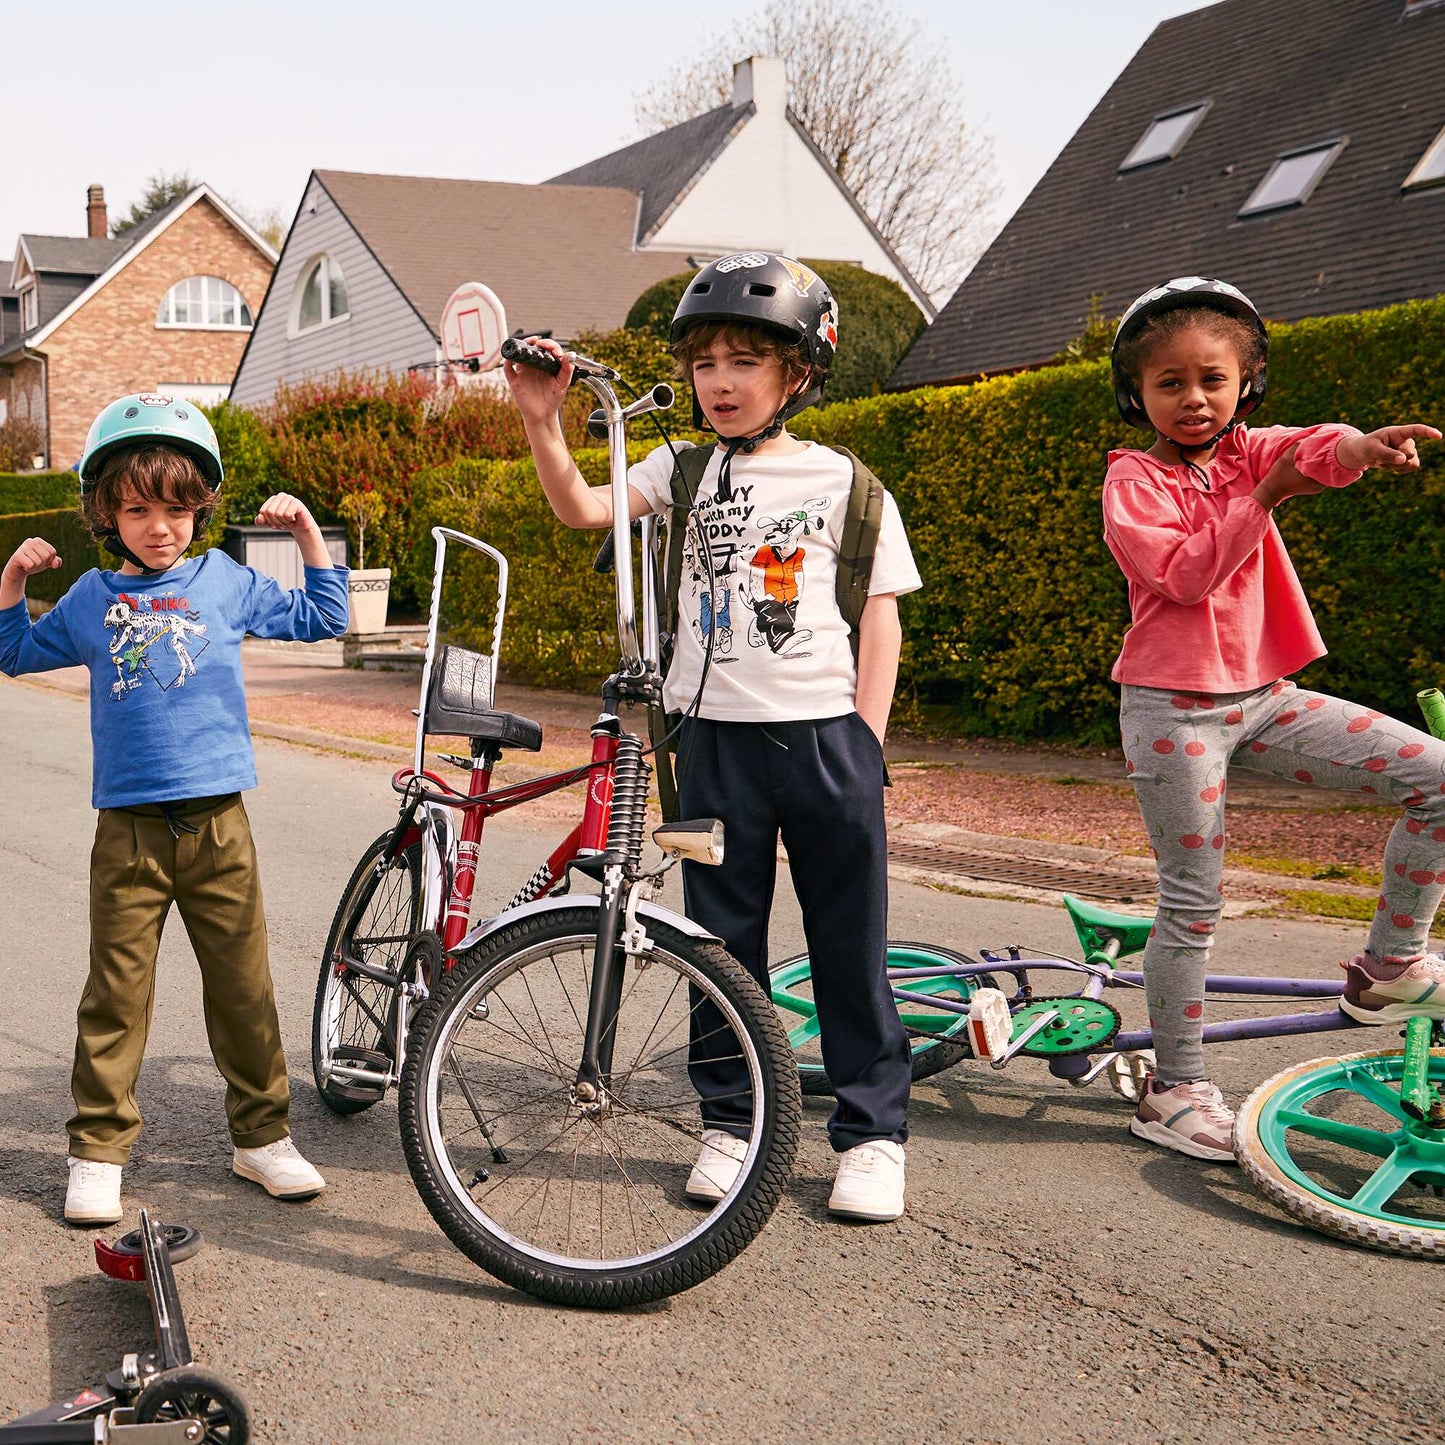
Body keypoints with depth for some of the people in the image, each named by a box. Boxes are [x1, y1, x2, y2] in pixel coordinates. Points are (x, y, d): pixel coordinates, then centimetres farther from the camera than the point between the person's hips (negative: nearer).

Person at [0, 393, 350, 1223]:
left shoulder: (225, 580, 6)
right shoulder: (91, 600, 9)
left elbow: (322, 620, 15)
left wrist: (306, 532, 7)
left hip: (217, 823, 0)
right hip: (129, 830, 0)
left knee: (244, 986, 6)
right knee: (117, 993, 3)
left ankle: (263, 1135, 20)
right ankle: (99, 1149, 15)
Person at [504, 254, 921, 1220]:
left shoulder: (843, 481, 2)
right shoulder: (684, 470, 7)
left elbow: (880, 616, 2)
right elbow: (582, 508, -4)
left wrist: (866, 743, -5)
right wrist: (543, 421, -17)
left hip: (824, 732, -2)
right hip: (717, 735, 2)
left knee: (849, 941, 5)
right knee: (722, 939, 9)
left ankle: (873, 1131, 18)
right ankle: (732, 1121, 24)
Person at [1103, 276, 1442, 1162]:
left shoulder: (1246, 453, 8)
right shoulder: (1134, 480, -4)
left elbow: (1306, 449, -16)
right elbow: (1185, 573, -19)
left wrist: (1351, 444, -39)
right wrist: (1266, 493, -19)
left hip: (1263, 696, 5)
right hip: (1174, 707, -5)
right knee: (1193, 904, -1)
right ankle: (1175, 1090, 13)